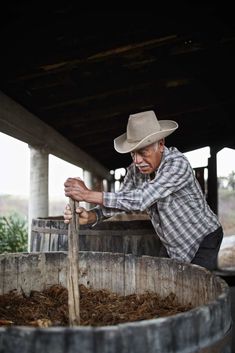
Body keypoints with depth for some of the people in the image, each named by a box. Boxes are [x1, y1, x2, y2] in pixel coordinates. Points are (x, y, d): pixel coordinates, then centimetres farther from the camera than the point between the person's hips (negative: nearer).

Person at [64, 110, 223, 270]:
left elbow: (141, 199, -39)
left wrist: (89, 194, -41)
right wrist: (90, 216, -34)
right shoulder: (135, 170, -9)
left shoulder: (178, 163, -31)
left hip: (203, 240, -6)